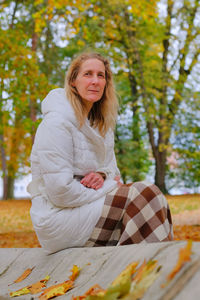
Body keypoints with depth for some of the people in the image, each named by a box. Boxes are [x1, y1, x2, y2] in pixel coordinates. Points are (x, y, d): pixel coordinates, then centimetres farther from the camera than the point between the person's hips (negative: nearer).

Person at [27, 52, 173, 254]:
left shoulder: (100, 122, 13)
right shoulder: (57, 122, -15)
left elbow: (112, 168, 18)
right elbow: (59, 191, -21)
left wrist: (103, 175, -7)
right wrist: (109, 187, -13)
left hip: (86, 204, 8)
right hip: (57, 214, -8)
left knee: (148, 196, -14)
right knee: (145, 198, -21)